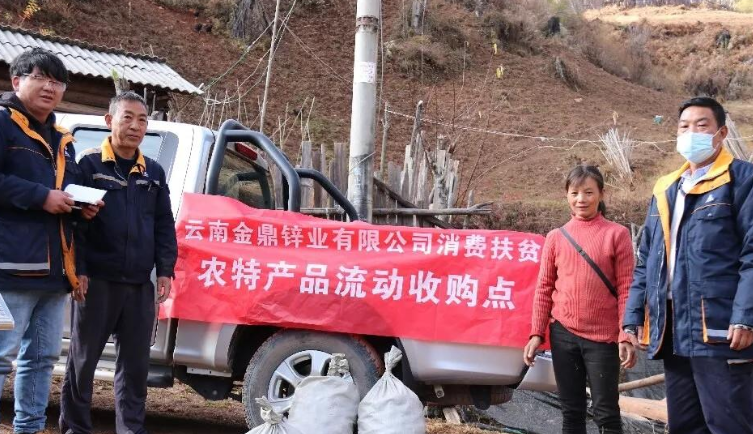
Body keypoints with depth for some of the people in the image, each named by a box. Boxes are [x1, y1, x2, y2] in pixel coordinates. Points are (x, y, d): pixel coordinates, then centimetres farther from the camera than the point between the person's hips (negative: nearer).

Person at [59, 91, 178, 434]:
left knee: (135, 363, 8)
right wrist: (77, 270, -12)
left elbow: (164, 225, 15)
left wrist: (165, 269, 5)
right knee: (83, 358, 5)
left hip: (140, 285, 4)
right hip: (97, 281, -4)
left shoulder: (154, 172, 14)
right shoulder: (89, 164, -1)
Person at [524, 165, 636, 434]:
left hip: (603, 337, -3)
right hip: (563, 334, 3)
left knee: (606, 412, 1)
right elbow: (544, 289, 8)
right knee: (571, 411, 10)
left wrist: (626, 337, -10)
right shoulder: (556, 237, 7)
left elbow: (626, 289, -4)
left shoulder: (617, 234, -1)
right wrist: (536, 333, 2)